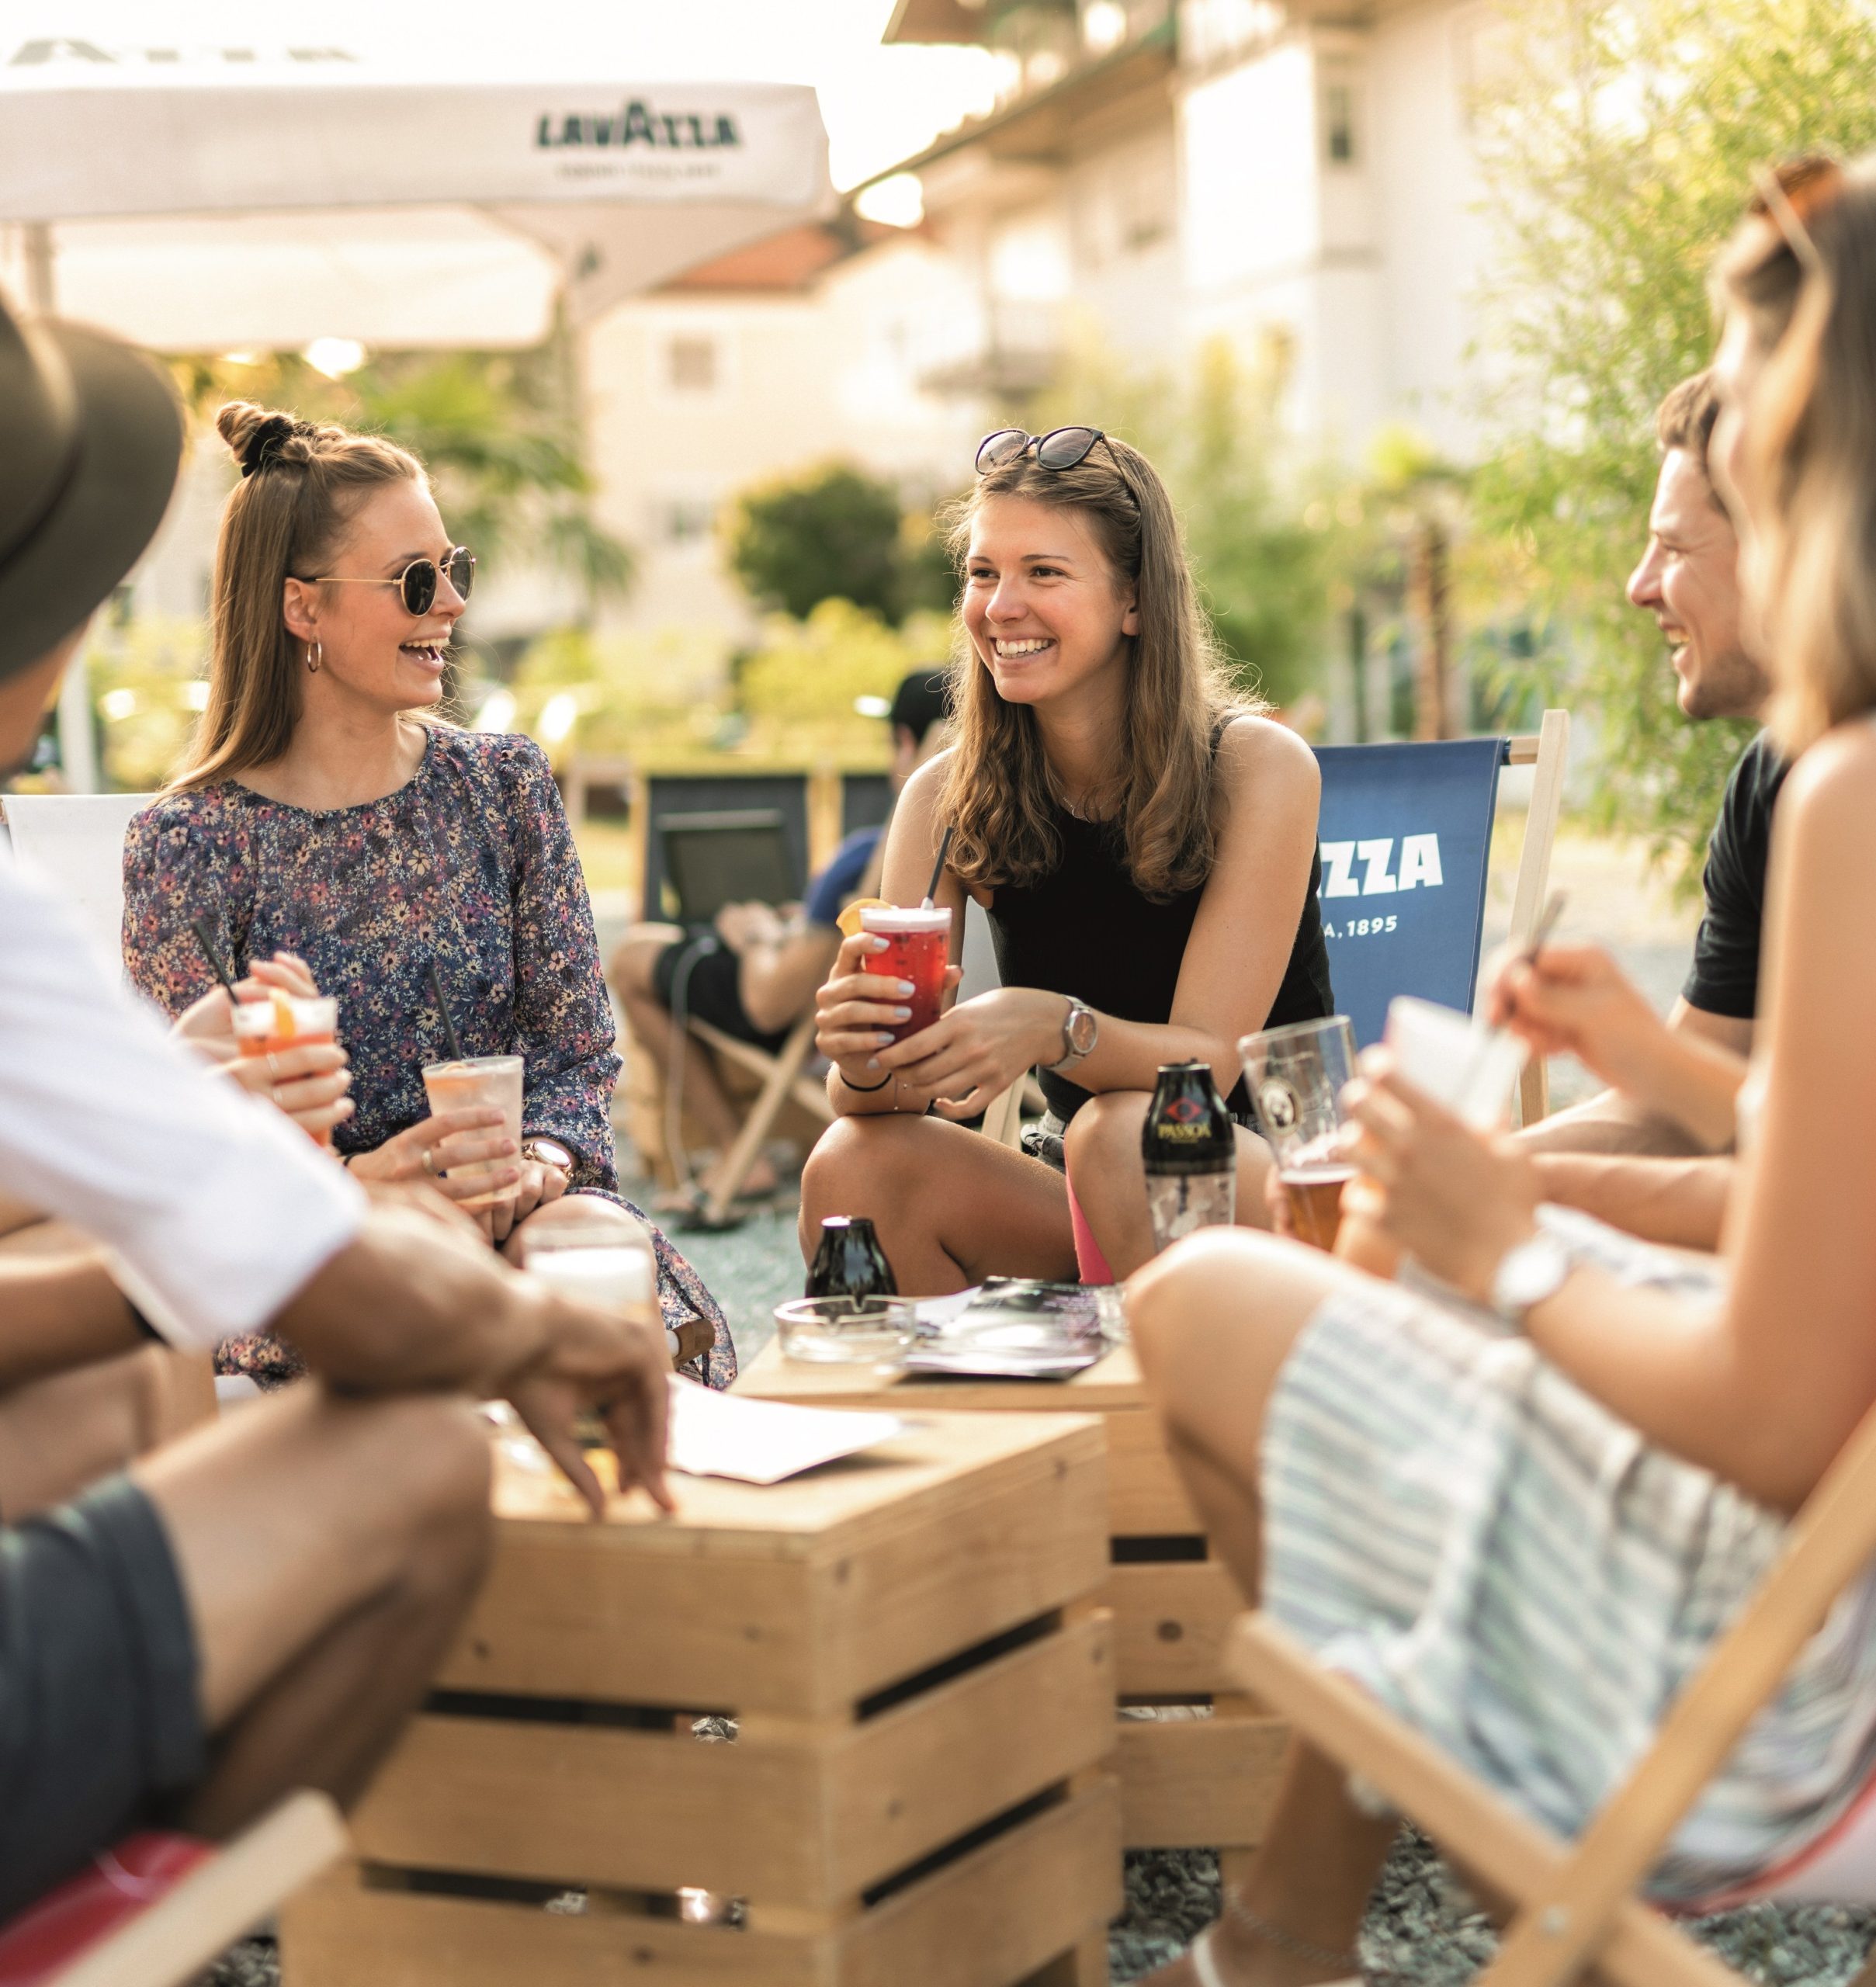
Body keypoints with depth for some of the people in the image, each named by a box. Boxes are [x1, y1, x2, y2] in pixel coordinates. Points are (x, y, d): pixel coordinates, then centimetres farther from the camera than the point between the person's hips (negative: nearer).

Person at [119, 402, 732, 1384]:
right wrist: (356, 1181, -21)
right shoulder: (191, 842, -2)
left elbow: (578, 1049, 8)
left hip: (512, 1211, 4)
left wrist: (538, 1164, -14)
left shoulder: (505, 785, 10)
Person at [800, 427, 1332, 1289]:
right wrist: (862, 1058, -34)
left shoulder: (1259, 768, -13)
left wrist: (1052, 1028, -40)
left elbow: (1208, 1058, -20)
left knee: (1119, 1132, -33)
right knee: (853, 1163, -22)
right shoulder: (948, 798, -4)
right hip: (1099, 1215, 3)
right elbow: (894, 1097, -9)